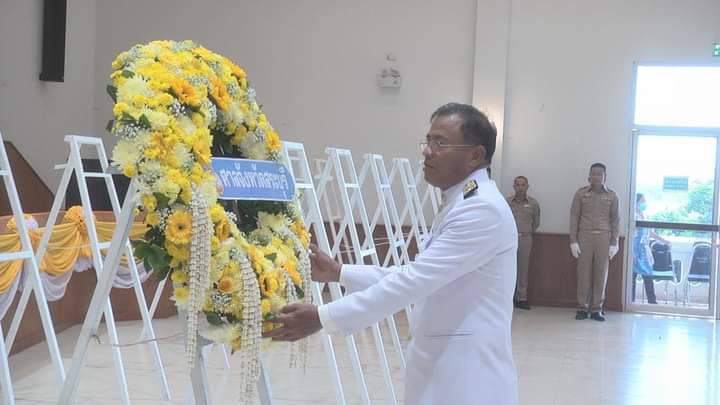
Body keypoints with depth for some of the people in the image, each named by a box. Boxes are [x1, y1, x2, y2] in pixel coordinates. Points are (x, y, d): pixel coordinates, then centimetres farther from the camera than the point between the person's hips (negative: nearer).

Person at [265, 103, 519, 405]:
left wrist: (324, 318, -25)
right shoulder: (459, 205, 15)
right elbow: (415, 277, 18)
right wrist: (338, 273, 9)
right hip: (442, 372, 9)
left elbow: (414, 281, -25)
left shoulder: (483, 208, -19)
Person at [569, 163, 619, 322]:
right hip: (584, 236, -1)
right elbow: (574, 217, 3)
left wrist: (614, 243, 0)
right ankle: (582, 308, 5)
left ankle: (596, 309, 7)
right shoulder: (581, 194, 4)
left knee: (601, 273, 1)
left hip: (604, 237, 1)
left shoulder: (612, 196, 7)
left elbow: (615, 220, 7)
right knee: (583, 273, -1)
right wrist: (573, 241, -4)